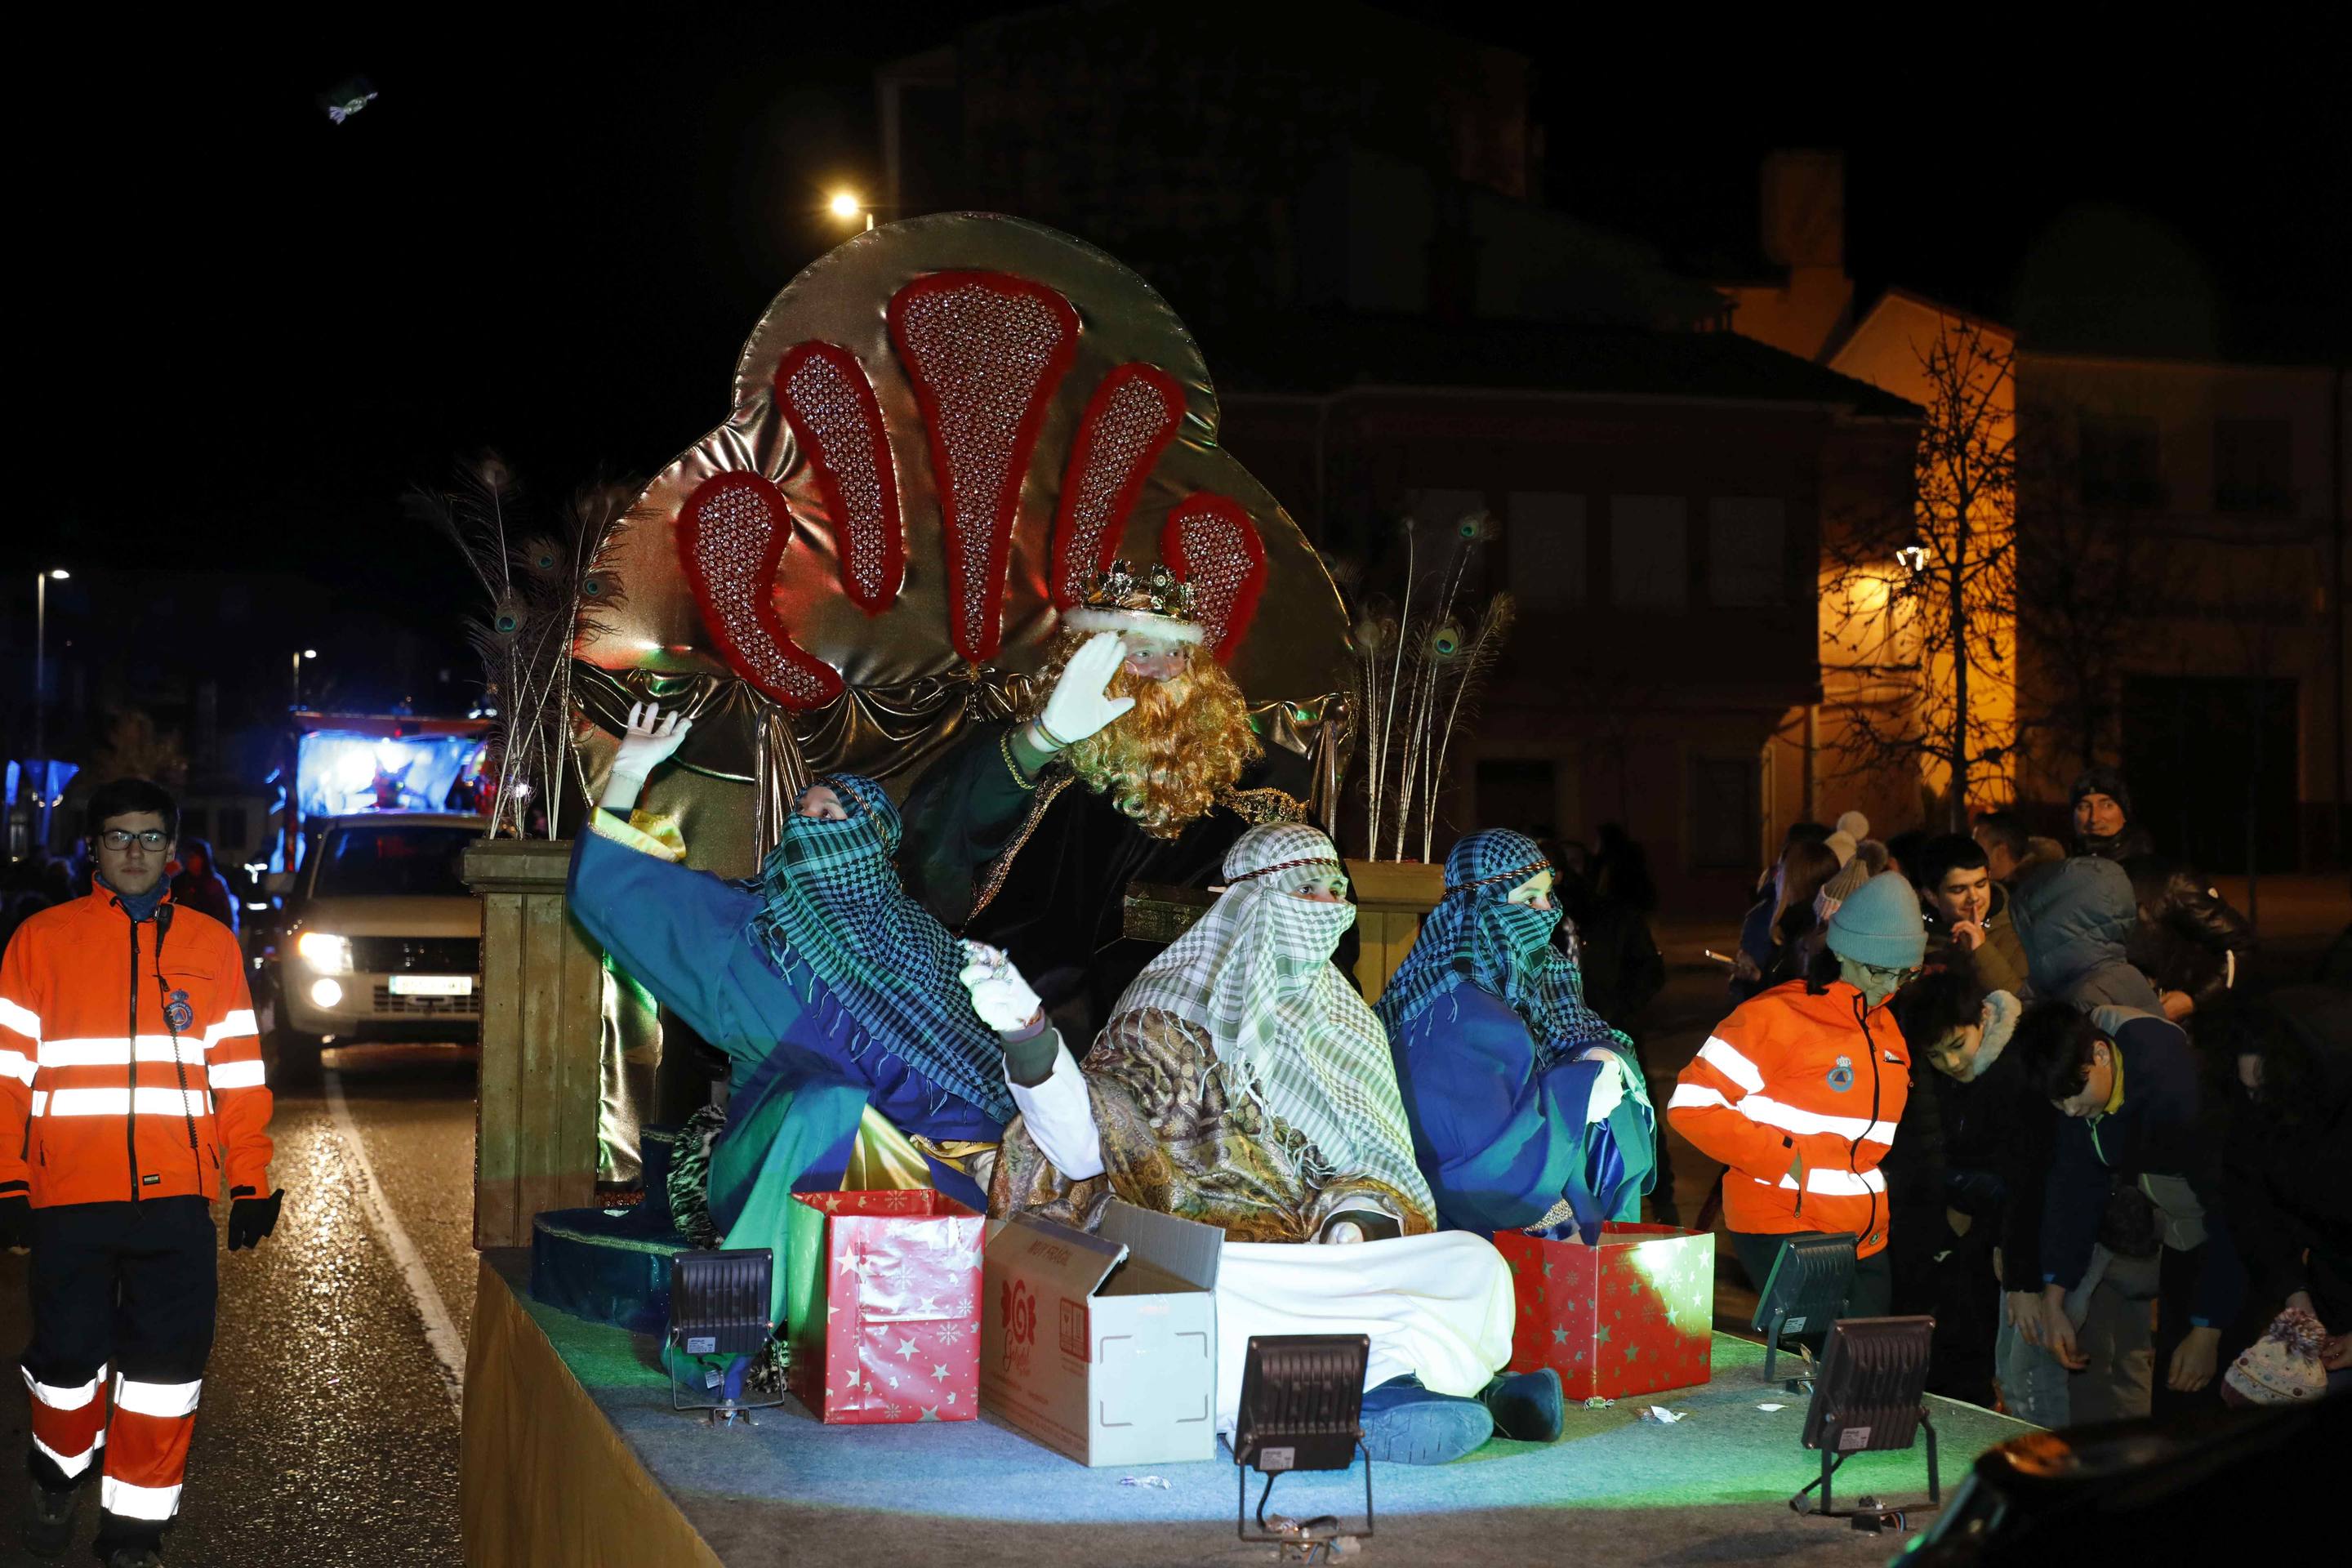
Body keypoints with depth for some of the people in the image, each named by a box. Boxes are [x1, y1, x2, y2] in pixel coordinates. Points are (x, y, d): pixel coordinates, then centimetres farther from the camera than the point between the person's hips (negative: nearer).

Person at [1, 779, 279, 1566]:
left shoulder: (211, 943, 11)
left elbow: (238, 1071, 10)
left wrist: (250, 1184, 5)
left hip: (176, 1197, 1)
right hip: (69, 1200, -1)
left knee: (168, 1362, -1)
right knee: (69, 1355, 6)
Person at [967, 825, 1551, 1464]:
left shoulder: (1348, 1027, 19)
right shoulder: (1177, 1016, 3)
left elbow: (1381, 1171, 17)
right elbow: (1087, 1149, -8)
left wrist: (1358, 1221, -7)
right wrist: (1029, 1036, -24)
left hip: (1328, 1258, 5)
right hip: (1211, 1260, -4)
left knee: (1477, 1263, -17)